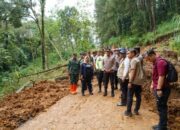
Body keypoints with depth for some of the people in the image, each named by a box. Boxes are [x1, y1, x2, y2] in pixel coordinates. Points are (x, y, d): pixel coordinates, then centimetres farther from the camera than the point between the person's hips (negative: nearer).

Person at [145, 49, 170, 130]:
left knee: (161, 108, -1)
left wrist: (159, 89, -22)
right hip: (158, 88, 10)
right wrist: (152, 85, 21)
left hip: (162, 89, -10)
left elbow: (161, 76, -22)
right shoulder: (155, 62, 14)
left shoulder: (160, 62, -17)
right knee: (161, 107, 17)